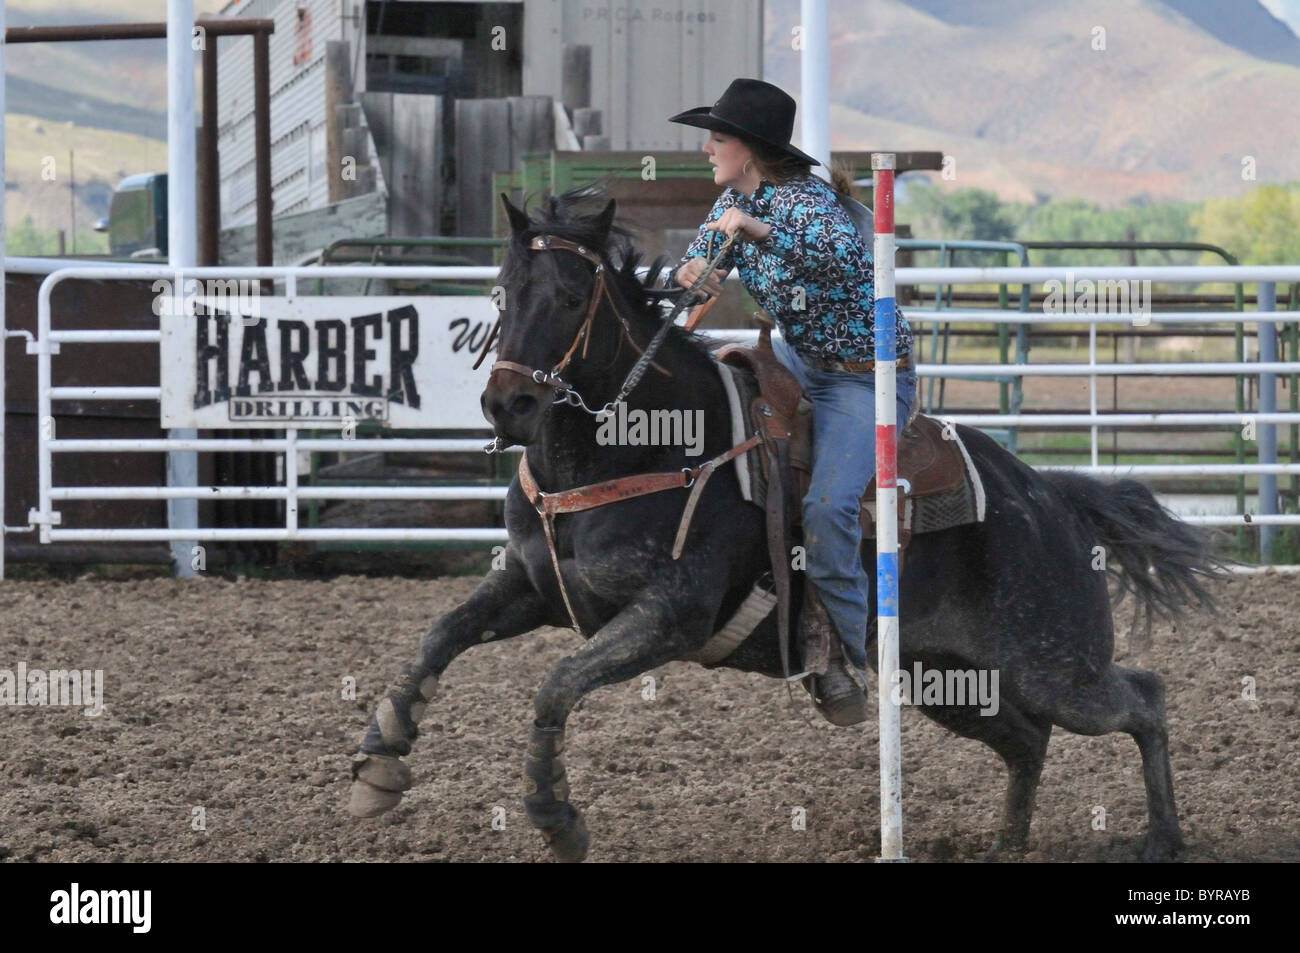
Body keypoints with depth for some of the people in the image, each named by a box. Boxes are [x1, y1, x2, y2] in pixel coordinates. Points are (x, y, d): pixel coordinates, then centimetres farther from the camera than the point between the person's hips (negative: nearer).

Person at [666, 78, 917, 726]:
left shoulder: (802, 199, -24)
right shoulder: (735, 199, 1)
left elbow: (843, 255, -43)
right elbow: (697, 265, 9)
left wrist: (762, 232, -56)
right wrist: (694, 272, -16)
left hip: (867, 376, -9)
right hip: (800, 357, 9)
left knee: (827, 506, -23)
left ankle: (845, 662, -12)